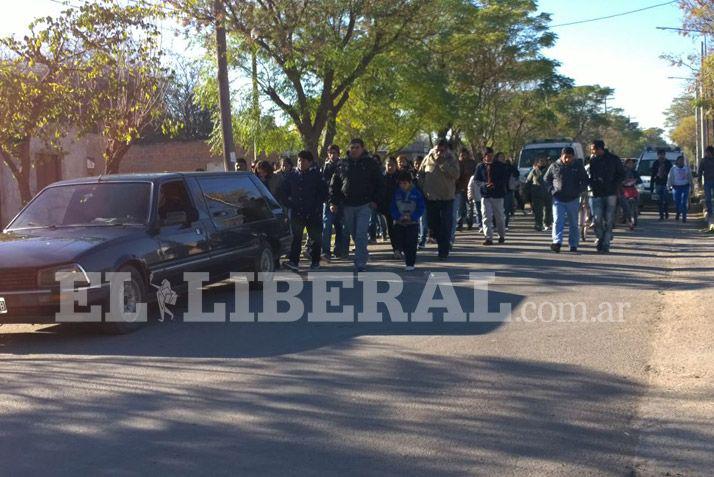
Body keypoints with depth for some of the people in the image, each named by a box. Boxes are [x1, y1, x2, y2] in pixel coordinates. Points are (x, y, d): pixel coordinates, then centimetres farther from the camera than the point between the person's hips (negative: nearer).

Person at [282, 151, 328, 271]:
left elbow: (324, 193, 0)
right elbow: (285, 190, 17)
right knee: (296, 237, -5)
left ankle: (315, 261, 19)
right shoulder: (292, 175, 6)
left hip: (313, 213, -2)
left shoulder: (316, 175, -2)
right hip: (296, 212, 2)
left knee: (315, 238, 7)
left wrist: (316, 205, -8)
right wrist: (289, 203, 5)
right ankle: (293, 261, -9)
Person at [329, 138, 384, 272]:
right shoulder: (343, 165, 7)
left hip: (364, 205, -3)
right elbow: (334, 184, 11)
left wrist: (375, 200, -2)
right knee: (354, 234, 11)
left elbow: (379, 184, 6)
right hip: (347, 206, 3)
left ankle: (360, 263, -8)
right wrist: (333, 202, 3)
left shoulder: (370, 164, 2)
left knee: (361, 234, -11)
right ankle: (363, 256, 29)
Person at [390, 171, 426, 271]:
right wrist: (399, 216, -13)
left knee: (411, 244, -4)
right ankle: (407, 254, 33)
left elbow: (421, 208, -4)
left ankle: (410, 263, 4)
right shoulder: (397, 193, 3)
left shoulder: (416, 193, -6)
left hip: (413, 223, -3)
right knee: (400, 244, 6)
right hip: (399, 223, 3)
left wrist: (411, 217, -17)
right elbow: (392, 208, 4)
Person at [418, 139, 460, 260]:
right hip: (430, 198, 3)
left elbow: (455, 174, -20)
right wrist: (422, 191, 2)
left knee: (445, 226, -4)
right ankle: (443, 244, 32)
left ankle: (444, 251, 1)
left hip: (446, 198, -3)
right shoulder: (428, 159, 3)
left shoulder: (451, 160, -4)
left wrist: (442, 163, -22)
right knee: (433, 224, 12)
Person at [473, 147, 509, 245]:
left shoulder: (500, 166, 1)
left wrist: (495, 184, -15)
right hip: (485, 195, 0)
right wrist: (485, 184, -16)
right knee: (486, 217, -6)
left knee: (499, 217, 10)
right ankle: (488, 238, -5)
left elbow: (505, 179, 1)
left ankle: (501, 236, 27)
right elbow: (476, 180, 3)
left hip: (498, 195, 0)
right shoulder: (480, 167, 3)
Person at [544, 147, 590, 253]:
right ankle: (557, 242, -20)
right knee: (558, 221, -13)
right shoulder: (554, 166, 2)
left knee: (573, 223, 7)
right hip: (558, 199, -1)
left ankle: (573, 245, 15)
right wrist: (551, 190, 0)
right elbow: (546, 179, 13)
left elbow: (585, 181, 11)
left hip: (573, 199, 1)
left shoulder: (578, 166, 3)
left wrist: (579, 190, -3)